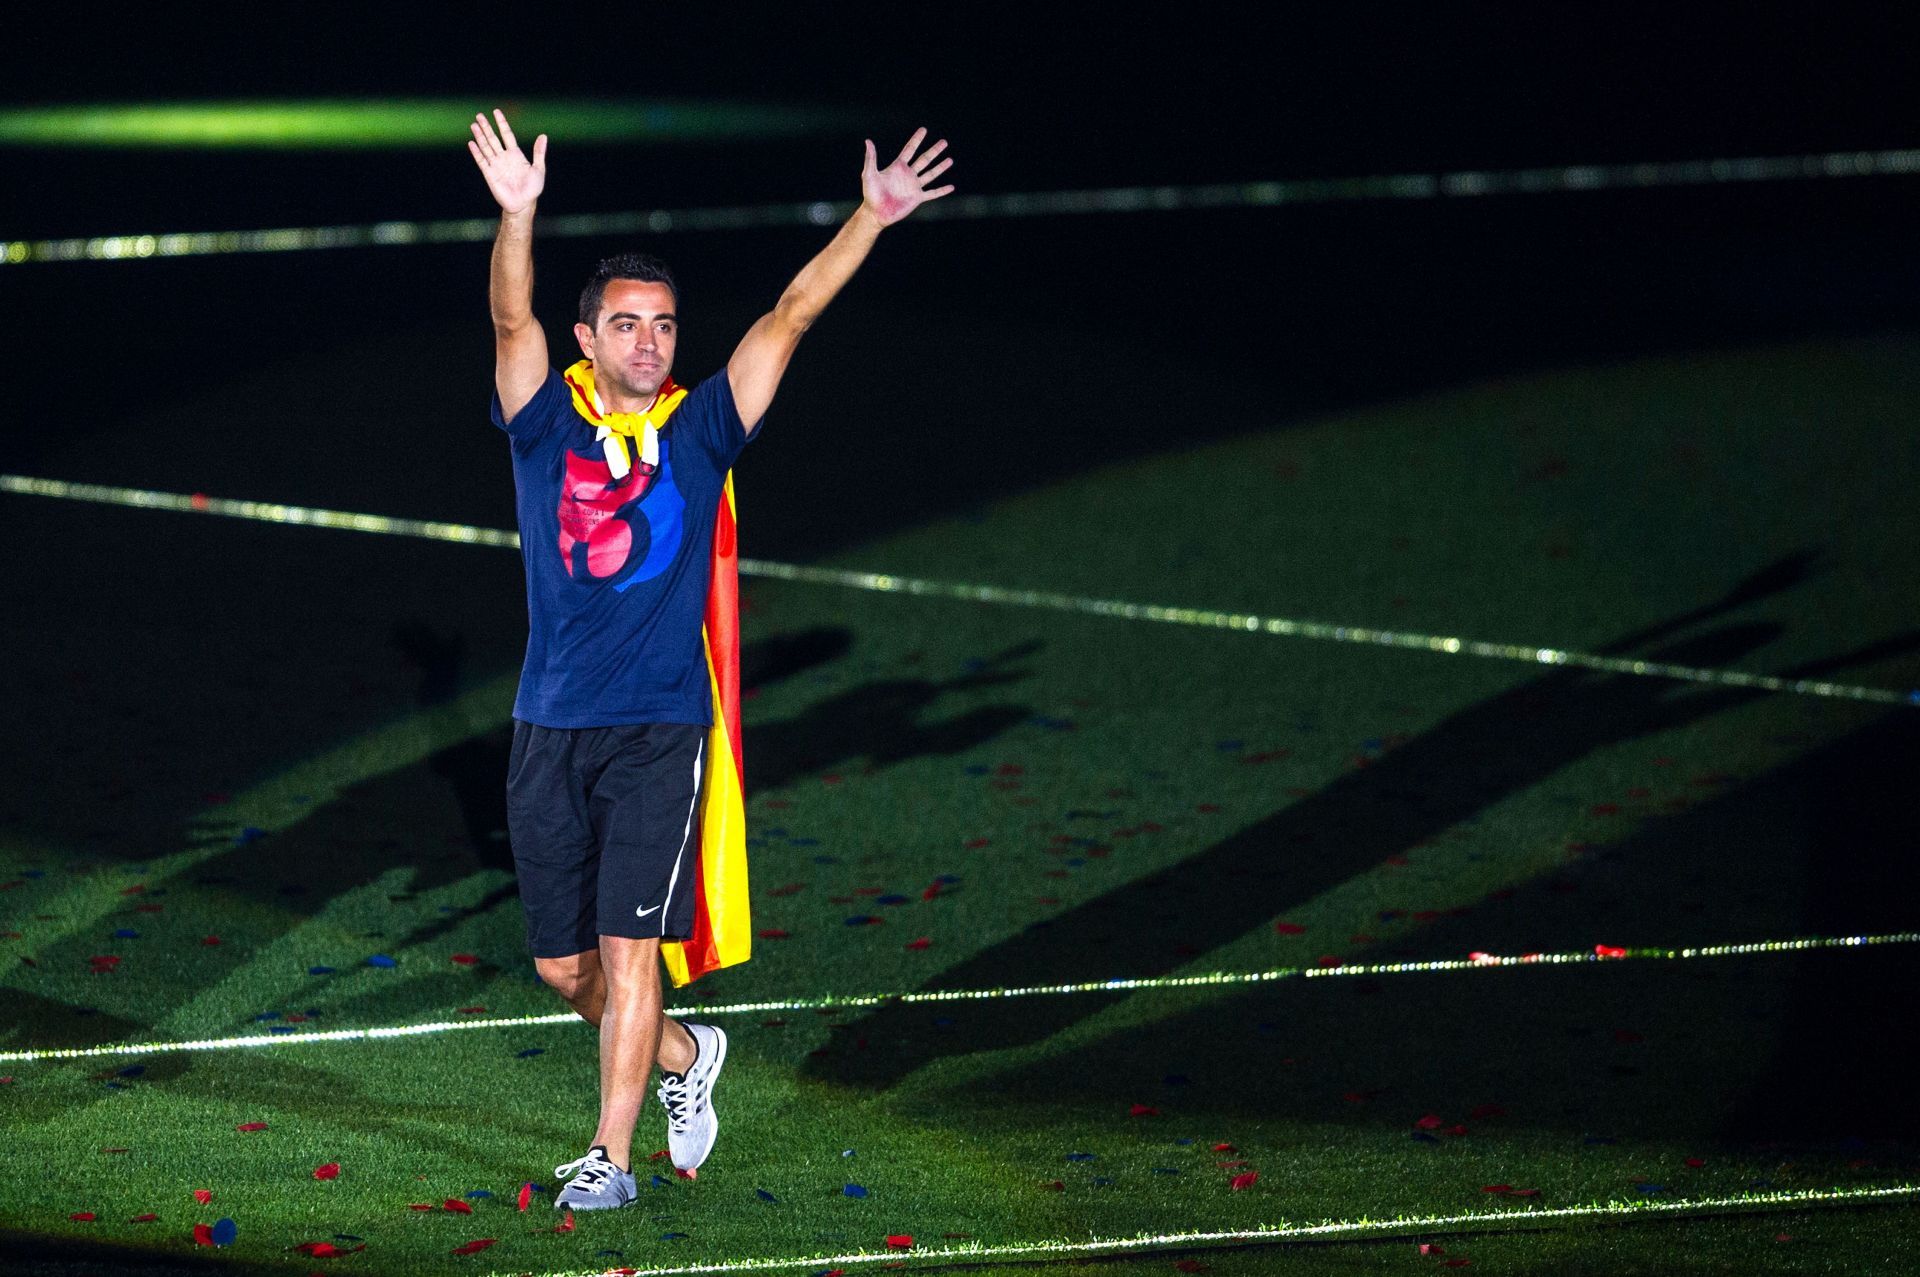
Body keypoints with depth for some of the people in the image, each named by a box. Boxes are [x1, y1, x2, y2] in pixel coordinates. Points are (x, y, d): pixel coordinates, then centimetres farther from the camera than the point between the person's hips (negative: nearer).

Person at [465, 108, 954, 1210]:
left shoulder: (702, 430, 5)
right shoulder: (547, 423, 4)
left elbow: (790, 315, -1)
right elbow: (513, 321, -13)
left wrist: (871, 219, -12)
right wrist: (518, 215, -31)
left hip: (661, 727, -2)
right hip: (552, 732, 2)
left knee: (630, 949, -11)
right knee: (564, 966, 8)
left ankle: (610, 1158, -6)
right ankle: (683, 1055, 35)